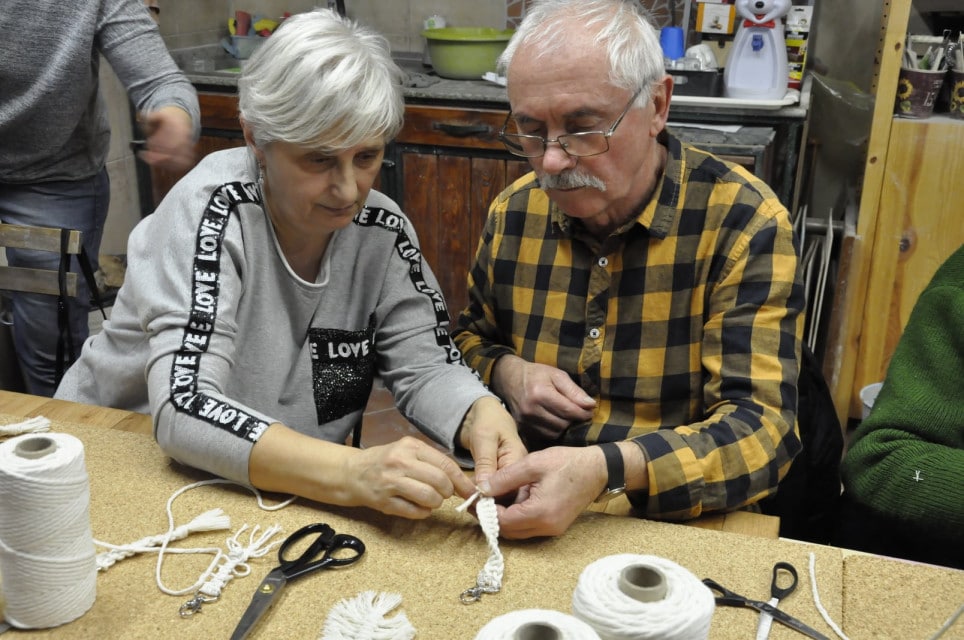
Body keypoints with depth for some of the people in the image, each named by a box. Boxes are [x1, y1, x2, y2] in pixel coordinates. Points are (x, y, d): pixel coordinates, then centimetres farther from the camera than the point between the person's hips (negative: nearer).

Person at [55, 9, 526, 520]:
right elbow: (184, 408, -30)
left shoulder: (380, 229, -7)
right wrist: (352, 473, -43)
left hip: (289, 494, 4)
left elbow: (427, 366, -4)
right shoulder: (212, 208, -21)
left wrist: (482, 416, -27)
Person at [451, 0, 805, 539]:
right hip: (523, 510, 3)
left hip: (682, 521, -2)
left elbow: (759, 430, -20)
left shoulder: (744, 221, -14)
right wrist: (505, 372, -6)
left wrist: (606, 470, -36)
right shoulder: (514, 212, 1)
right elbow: (471, 337, 18)